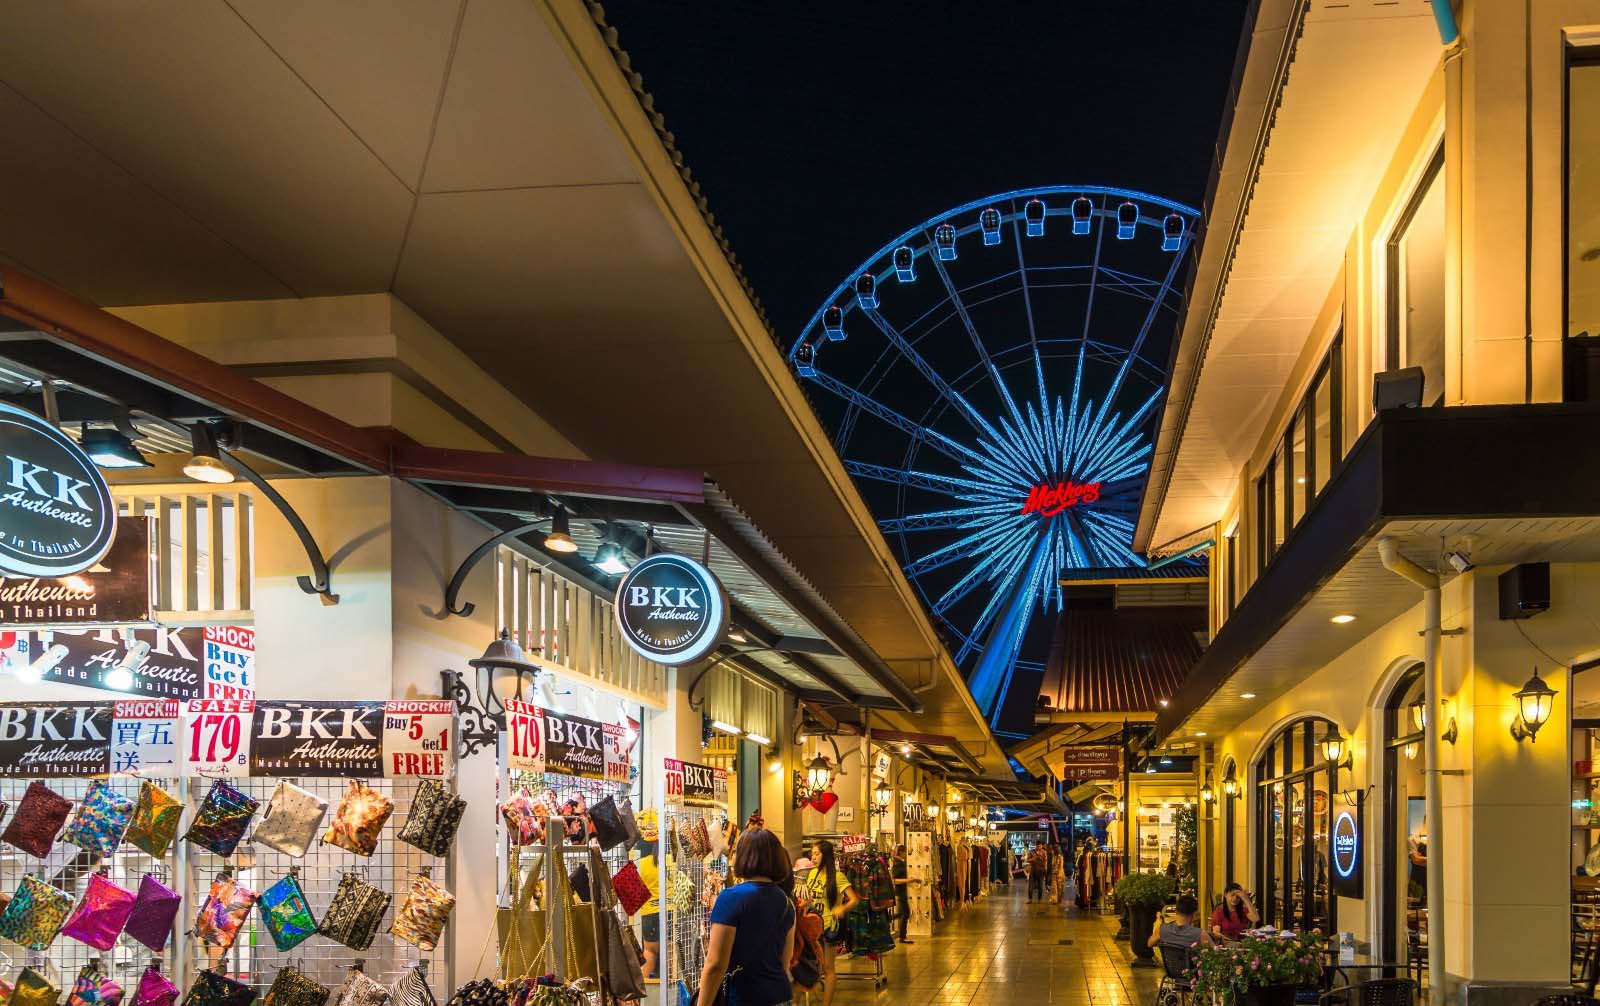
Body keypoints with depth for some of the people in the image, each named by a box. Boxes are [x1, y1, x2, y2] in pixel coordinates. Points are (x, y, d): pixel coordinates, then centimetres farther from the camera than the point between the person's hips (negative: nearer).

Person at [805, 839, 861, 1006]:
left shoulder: (838, 876, -13)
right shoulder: (813, 873, 5)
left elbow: (855, 900, -19)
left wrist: (842, 908, -37)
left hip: (829, 926, -5)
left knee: (828, 967, 4)